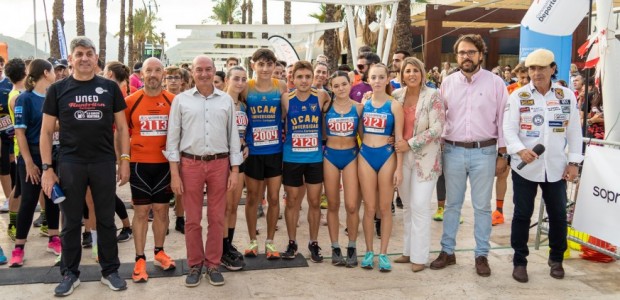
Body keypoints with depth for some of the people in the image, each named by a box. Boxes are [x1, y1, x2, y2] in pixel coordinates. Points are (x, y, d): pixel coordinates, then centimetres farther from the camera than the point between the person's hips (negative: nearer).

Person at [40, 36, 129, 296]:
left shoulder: (110, 88, 4)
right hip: (70, 164, 0)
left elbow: (121, 127, 7)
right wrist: (47, 168, -4)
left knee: (106, 220, 9)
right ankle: (70, 274, 23)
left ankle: (110, 271, 22)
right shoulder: (58, 90, 2)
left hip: (104, 163, 0)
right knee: (71, 222, 9)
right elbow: (47, 131, 3)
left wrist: (124, 160, 0)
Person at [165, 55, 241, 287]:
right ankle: (195, 265, 20)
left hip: (220, 164, 1)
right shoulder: (181, 100, 3)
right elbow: (173, 137, 2)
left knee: (217, 218, 7)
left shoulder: (226, 100, 7)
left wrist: (235, 170, 2)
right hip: (190, 164, -1)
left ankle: (213, 264, 19)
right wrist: (174, 172, -4)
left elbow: (233, 135, 8)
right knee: (192, 219, 6)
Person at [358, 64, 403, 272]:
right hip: (366, 156, 2)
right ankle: (369, 251, 16)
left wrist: (399, 168, -9)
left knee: (385, 208, 5)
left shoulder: (394, 106, -3)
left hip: (386, 156, -2)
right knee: (369, 208, 5)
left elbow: (399, 138, -4)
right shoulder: (363, 104, 6)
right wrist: (359, 153, 8)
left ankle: (383, 253, 14)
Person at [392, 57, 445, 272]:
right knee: (407, 206, 12)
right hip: (402, 156, 5)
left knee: (420, 206, -5)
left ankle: (419, 256, 5)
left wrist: (410, 144, -16)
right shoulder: (397, 95, 4)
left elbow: (436, 129, -14)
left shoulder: (432, 96, -8)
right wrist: (396, 145, 0)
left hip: (425, 157, -4)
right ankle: (409, 250, 24)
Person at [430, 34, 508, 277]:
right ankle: (447, 251, 22)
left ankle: (481, 255, 19)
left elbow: (503, 120, 0)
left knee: (482, 206, 7)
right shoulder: (448, 83, 5)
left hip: (484, 152, -2)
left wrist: (502, 154, -1)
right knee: (452, 204, 11)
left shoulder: (495, 83, -1)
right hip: (453, 150, 2)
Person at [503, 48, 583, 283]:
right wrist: (520, 150, -26)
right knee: (522, 214, 5)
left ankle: (556, 259, 31)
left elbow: (574, 131, 7)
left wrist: (574, 162, 2)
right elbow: (509, 129, -8)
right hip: (525, 167, -2)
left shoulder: (567, 96, 4)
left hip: (556, 167, 2)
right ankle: (519, 261, 18)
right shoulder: (518, 96, -2)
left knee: (558, 215, 11)